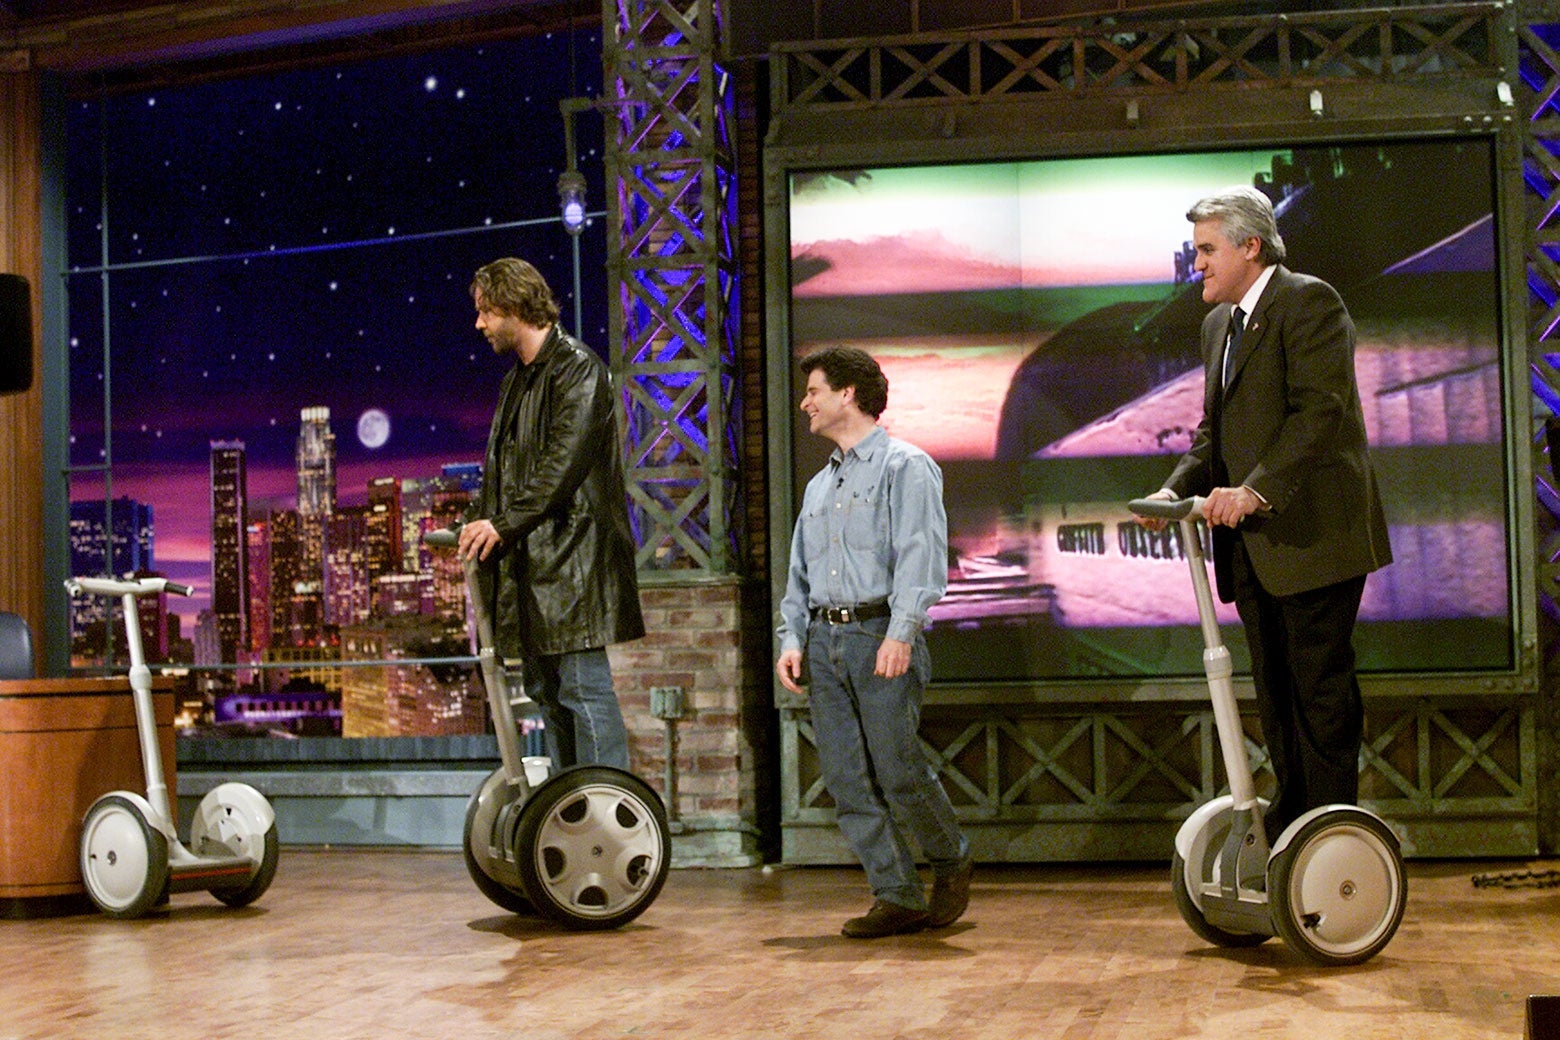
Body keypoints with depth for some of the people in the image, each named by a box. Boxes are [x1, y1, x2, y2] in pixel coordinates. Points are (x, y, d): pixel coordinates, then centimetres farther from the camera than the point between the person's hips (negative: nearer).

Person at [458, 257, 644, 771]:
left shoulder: (577, 368, -8)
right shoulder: (518, 380, 21)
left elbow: (565, 464, -18)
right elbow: (500, 467, 23)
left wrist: (504, 524, -19)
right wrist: (478, 520, 6)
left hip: (572, 556, -9)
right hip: (529, 562, 9)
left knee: (583, 686, -10)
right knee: (545, 690, 11)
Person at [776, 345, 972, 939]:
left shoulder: (904, 466, 1)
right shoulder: (819, 486, 24)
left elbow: (920, 556, -11)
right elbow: (799, 574, 23)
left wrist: (901, 632, -22)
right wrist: (792, 638, 7)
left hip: (880, 637, -7)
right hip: (824, 640, 7)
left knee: (898, 772, -10)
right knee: (847, 780, 0)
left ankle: (951, 862, 15)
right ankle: (898, 898, 4)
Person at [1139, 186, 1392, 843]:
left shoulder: (1308, 302, -9)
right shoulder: (1218, 324, 19)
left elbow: (1321, 411, -20)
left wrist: (1256, 489, -29)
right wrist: (1177, 489, 1)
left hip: (1313, 534, -9)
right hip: (1255, 544, 9)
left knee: (1321, 687, -5)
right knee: (1275, 691, 12)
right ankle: (1288, 828, 19)